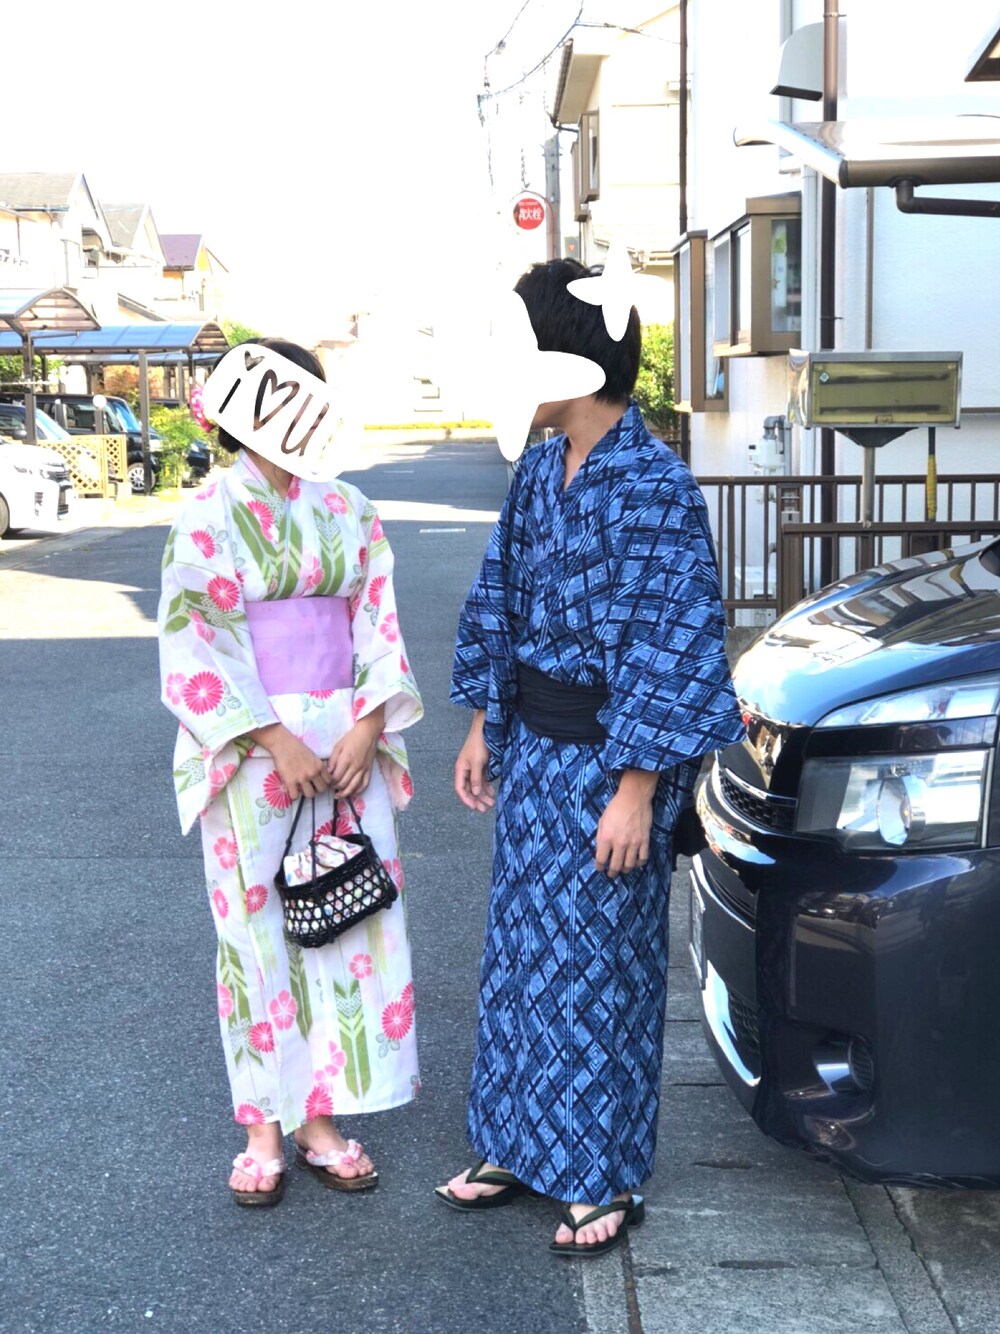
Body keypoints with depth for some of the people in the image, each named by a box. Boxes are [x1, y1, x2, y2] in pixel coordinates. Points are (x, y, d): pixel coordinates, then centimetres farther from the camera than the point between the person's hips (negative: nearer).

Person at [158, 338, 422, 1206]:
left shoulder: (347, 510, 8)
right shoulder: (210, 516, -3)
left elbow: (379, 628, 7)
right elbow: (196, 648, -8)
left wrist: (366, 728, -7)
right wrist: (278, 742, -15)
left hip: (348, 744, 4)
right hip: (252, 750, -3)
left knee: (349, 925, 5)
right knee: (260, 930, 2)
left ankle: (321, 1118, 18)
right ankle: (265, 1132, 15)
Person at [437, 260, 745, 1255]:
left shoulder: (653, 486, -19)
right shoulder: (538, 472, 5)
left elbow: (669, 649, -19)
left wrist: (634, 792, -19)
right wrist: (483, 729, 14)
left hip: (603, 761, -7)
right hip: (529, 750, 8)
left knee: (600, 965, 5)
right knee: (522, 948, 17)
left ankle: (605, 1181, 23)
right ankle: (520, 1147, 34)